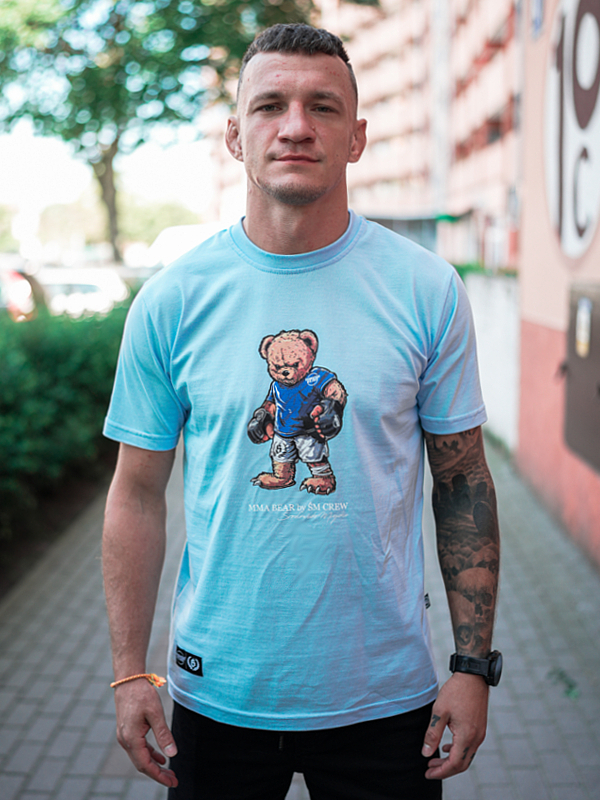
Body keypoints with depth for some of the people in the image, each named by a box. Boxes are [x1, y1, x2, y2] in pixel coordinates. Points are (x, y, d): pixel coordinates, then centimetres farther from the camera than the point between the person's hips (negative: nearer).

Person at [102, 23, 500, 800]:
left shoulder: (426, 290, -6)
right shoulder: (171, 299, -6)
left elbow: (463, 484, -1)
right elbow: (138, 492, 0)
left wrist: (474, 666, -3)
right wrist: (128, 673, -3)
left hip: (385, 698, 0)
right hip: (217, 697, 0)